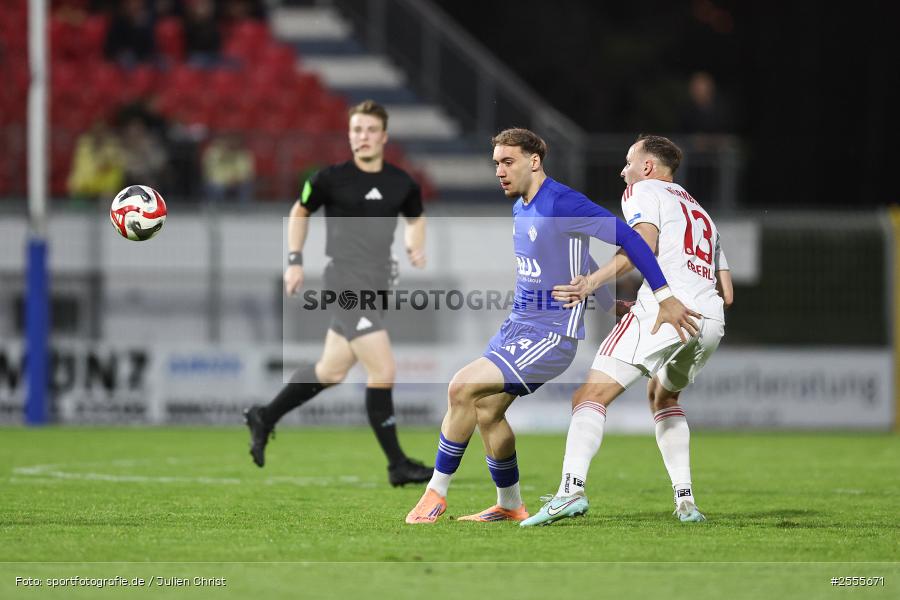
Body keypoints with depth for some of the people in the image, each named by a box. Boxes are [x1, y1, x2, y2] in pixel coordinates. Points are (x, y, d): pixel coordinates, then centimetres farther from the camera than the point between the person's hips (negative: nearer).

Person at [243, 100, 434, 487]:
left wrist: (415, 248, 4)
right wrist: (295, 261, 5)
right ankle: (397, 465, -3)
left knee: (331, 372, 17)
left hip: (376, 288, 6)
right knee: (383, 373, -13)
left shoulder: (401, 184, 4)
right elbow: (300, 212, 10)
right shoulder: (331, 179, -7)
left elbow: (415, 219, 24)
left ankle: (264, 418, 37)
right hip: (346, 286, -6)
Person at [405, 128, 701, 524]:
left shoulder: (562, 204, -19)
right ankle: (510, 506, 24)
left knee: (462, 388, -18)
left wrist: (665, 298, -19)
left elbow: (628, 238, -19)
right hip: (516, 326, 9)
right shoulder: (520, 209, 10)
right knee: (487, 411, 7)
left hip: (552, 336, -9)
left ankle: (436, 492, -7)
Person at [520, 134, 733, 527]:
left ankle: (572, 488, -32)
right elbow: (727, 294, 28)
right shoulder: (701, 213, 34)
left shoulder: (642, 191, 12)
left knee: (591, 395, -10)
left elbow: (644, 243, -11)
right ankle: (685, 500, 19)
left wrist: (593, 281, -19)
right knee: (663, 396, 31)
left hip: (665, 308, -7)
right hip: (711, 320, 7)